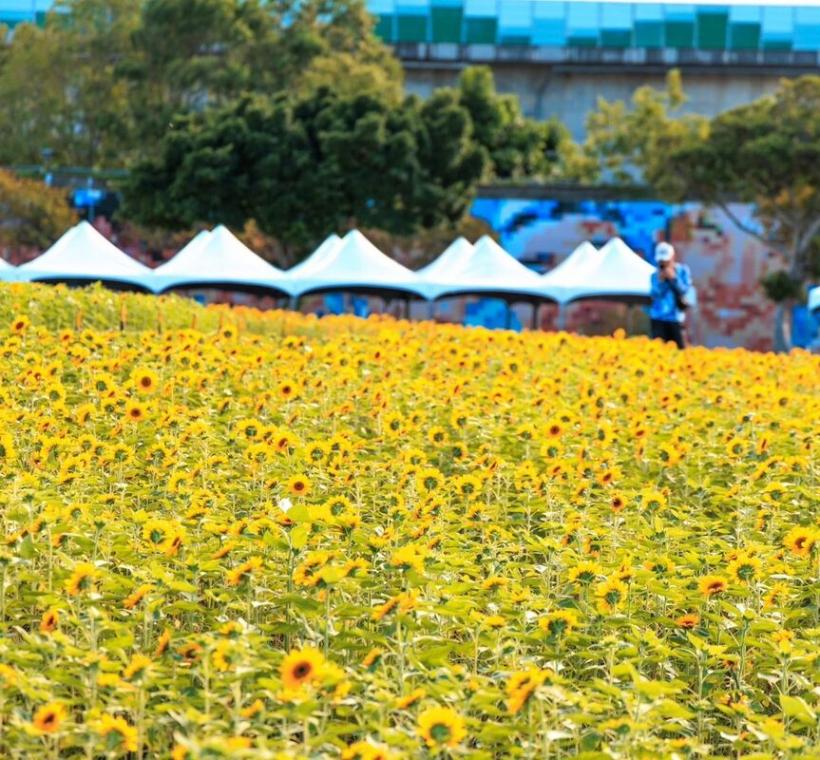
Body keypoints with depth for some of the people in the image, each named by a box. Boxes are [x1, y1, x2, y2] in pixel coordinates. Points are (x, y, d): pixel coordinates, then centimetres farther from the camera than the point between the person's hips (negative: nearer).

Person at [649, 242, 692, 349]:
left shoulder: (683, 271, 2)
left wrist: (673, 278, -15)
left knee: (678, 347, -3)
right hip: (658, 318, 0)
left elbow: (685, 290, -7)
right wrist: (660, 281, -18)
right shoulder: (656, 275, 2)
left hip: (675, 317, 0)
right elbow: (654, 294, -6)